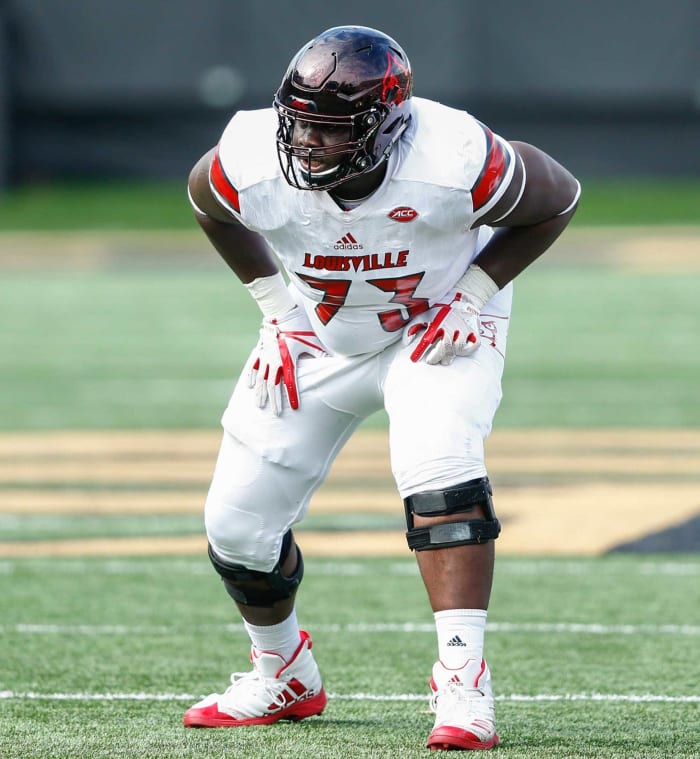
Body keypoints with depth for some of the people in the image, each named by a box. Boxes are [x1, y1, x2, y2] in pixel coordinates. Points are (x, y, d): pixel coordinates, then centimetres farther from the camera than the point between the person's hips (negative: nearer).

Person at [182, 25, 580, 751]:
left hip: (436, 329, -3)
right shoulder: (253, 166, -29)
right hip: (318, 333, 3)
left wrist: (473, 295, -18)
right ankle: (283, 677, 30)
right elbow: (207, 200, 0)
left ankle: (463, 684, -28)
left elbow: (556, 198, -13)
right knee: (237, 521, 2)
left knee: (438, 472, -31)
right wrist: (271, 296, -4)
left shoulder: (453, 165, -35)